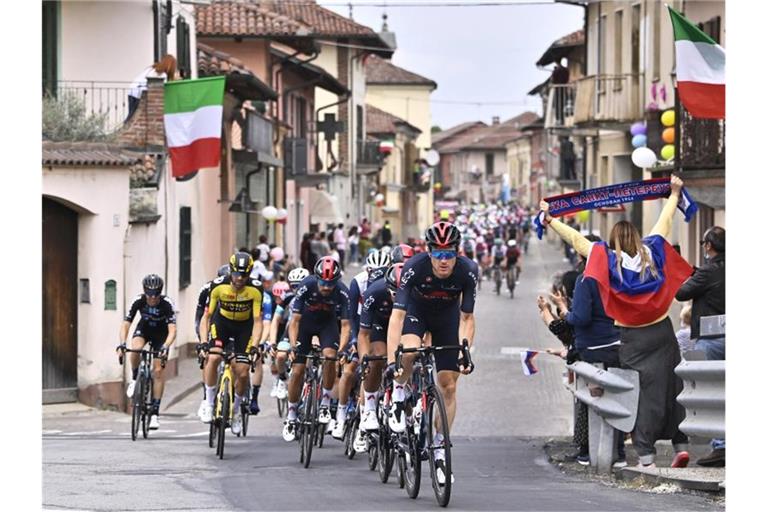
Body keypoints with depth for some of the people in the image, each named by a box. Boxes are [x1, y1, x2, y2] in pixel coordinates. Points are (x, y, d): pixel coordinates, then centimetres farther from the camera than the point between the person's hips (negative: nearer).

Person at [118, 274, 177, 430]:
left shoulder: (167, 303, -31)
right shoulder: (138, 301, -27)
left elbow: (172, 330, -37)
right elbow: (125, 324, -27)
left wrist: (165, 347, -54)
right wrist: (122, 344, -44)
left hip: (161, 334, -1)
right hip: (144, 329, 1)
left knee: (158, 370, -11)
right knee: (135, 349, -33)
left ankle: (155, 412, -5)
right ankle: (135, 379, -5)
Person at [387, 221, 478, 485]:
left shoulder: (467, 271, -30)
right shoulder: (415, 267, -35)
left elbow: (466, 318, -21)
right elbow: (397, 314, -37)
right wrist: (391, 359, -46)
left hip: (447, 317, 2)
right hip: (416, 311, -2)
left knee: (448, 385, -4)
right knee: (410, 352, -35)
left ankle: (440, 447, 10)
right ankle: (398, 393, -3)